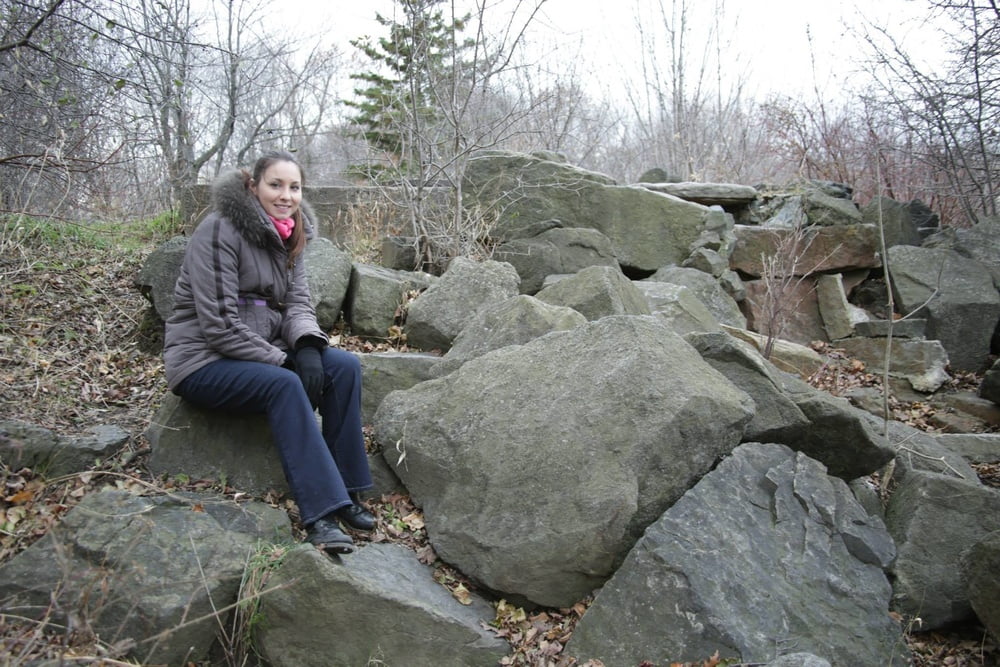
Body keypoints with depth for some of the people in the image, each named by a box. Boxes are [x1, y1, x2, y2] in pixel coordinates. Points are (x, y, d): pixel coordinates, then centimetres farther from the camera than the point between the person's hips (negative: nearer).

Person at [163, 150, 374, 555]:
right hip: (202, 361, -7)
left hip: (261, 351, 7)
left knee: (344, 366, -15)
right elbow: (218, 325, -22)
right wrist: (283, 360, -22)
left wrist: (307, 346, -17)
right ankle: (320, 513, -32)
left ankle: (344, 492, -11)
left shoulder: (287, 235, 7)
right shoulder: (220, 231, -16)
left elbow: (297, 303, 4)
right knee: (284, 385, -34)